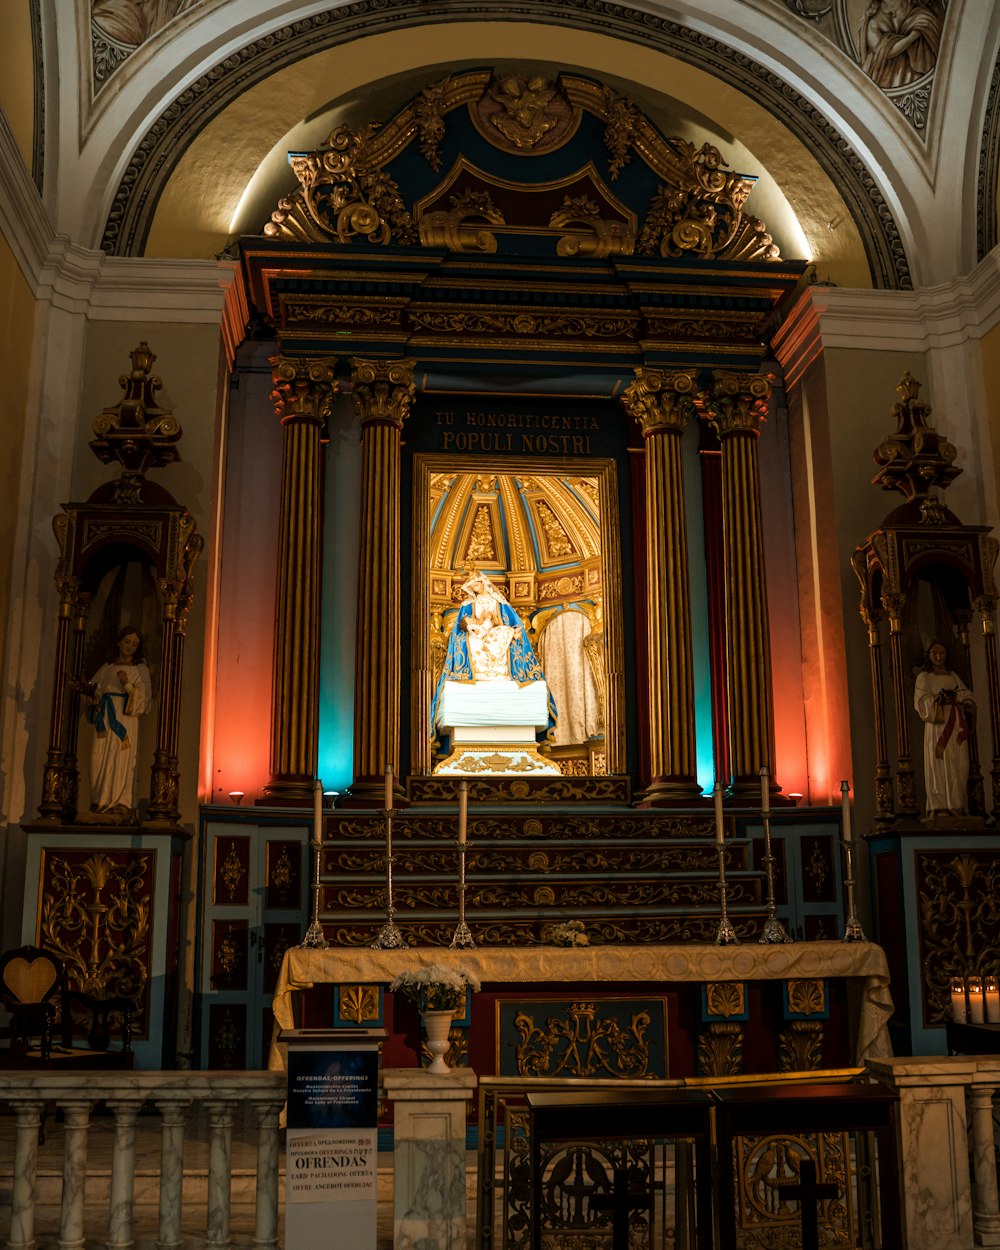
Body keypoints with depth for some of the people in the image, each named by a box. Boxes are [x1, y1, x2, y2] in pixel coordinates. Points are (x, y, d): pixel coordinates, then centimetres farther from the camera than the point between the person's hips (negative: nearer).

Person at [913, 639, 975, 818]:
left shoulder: (954, 676, 19)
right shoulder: (924, 677, 8)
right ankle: (940, 807, -14)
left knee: (959, 766, -3)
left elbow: (968, 697, 13)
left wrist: (964, 703, -8)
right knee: (939, 764, -11)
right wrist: (942, 700, -17)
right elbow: (923, 701, -5)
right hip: (937, 728, -4)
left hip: (956, 729, 4)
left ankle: (957, 806, -3)